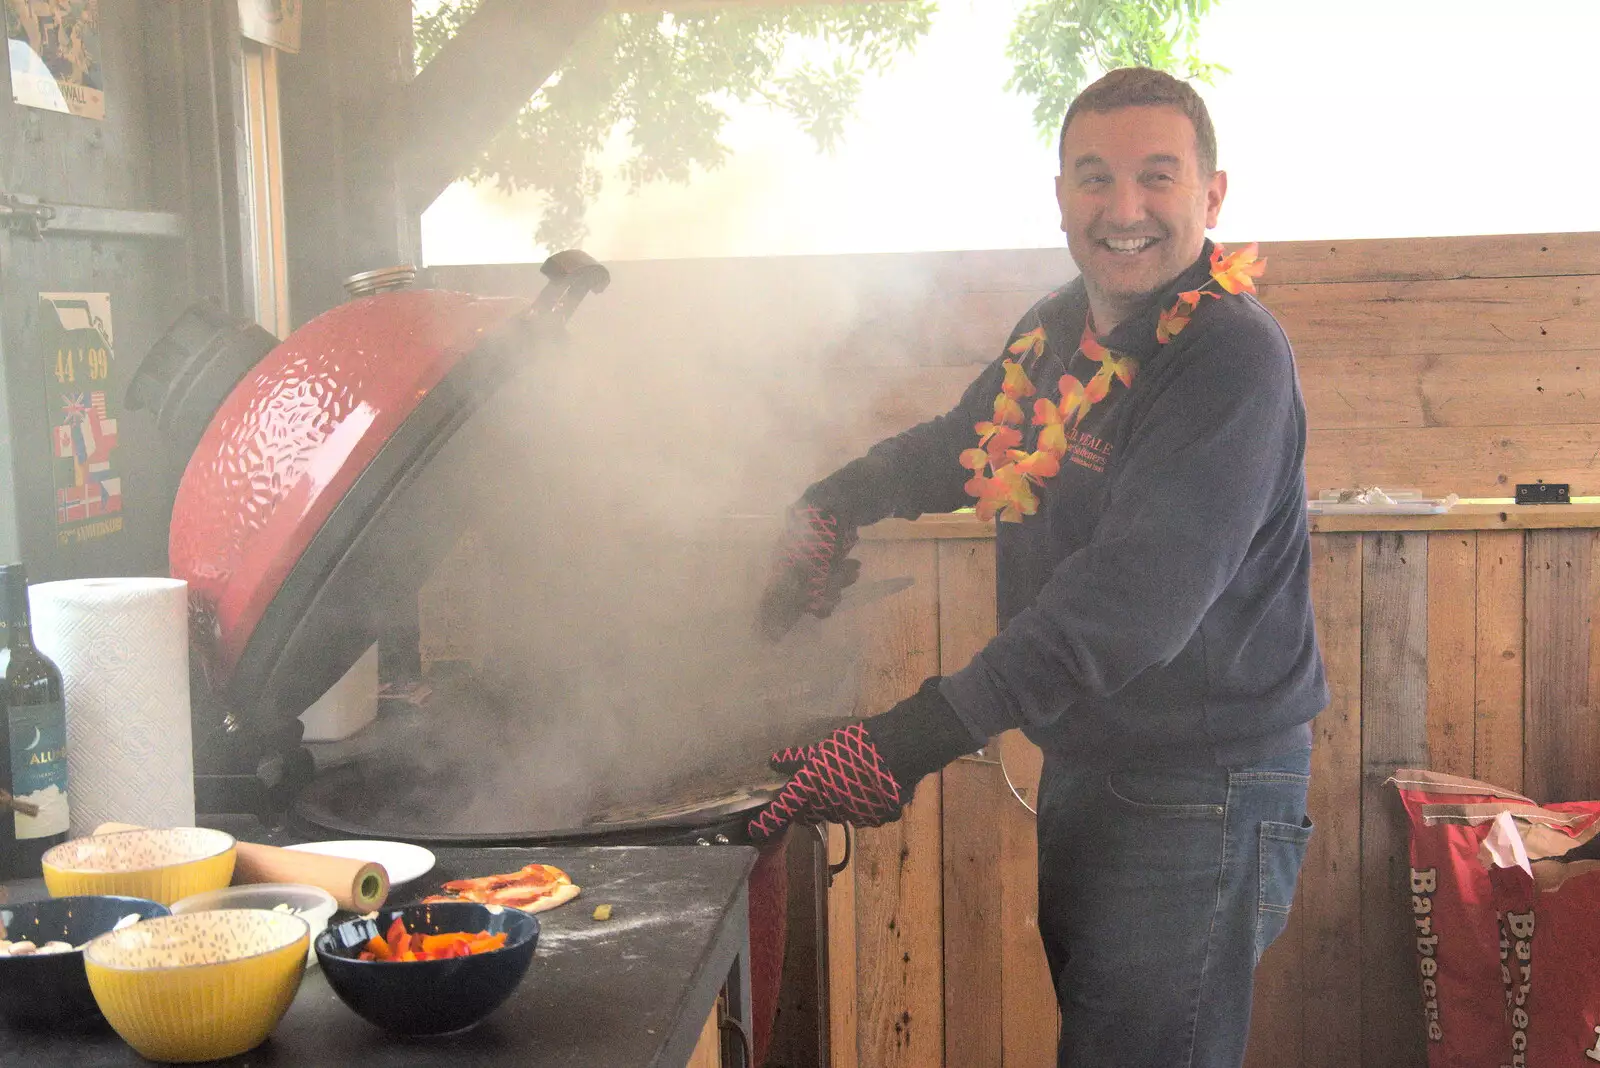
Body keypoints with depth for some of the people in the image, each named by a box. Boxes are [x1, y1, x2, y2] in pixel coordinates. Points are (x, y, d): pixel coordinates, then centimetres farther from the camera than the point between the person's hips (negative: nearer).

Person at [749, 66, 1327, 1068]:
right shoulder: (1058, 329, 6)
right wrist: (832, 507, 12)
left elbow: (1131, 601, -31)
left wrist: (910, 743, -36)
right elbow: (963, 442, 28)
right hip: (1082, 760, 8)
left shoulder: (1231, 354, -21)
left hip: (1200, 792, -8)